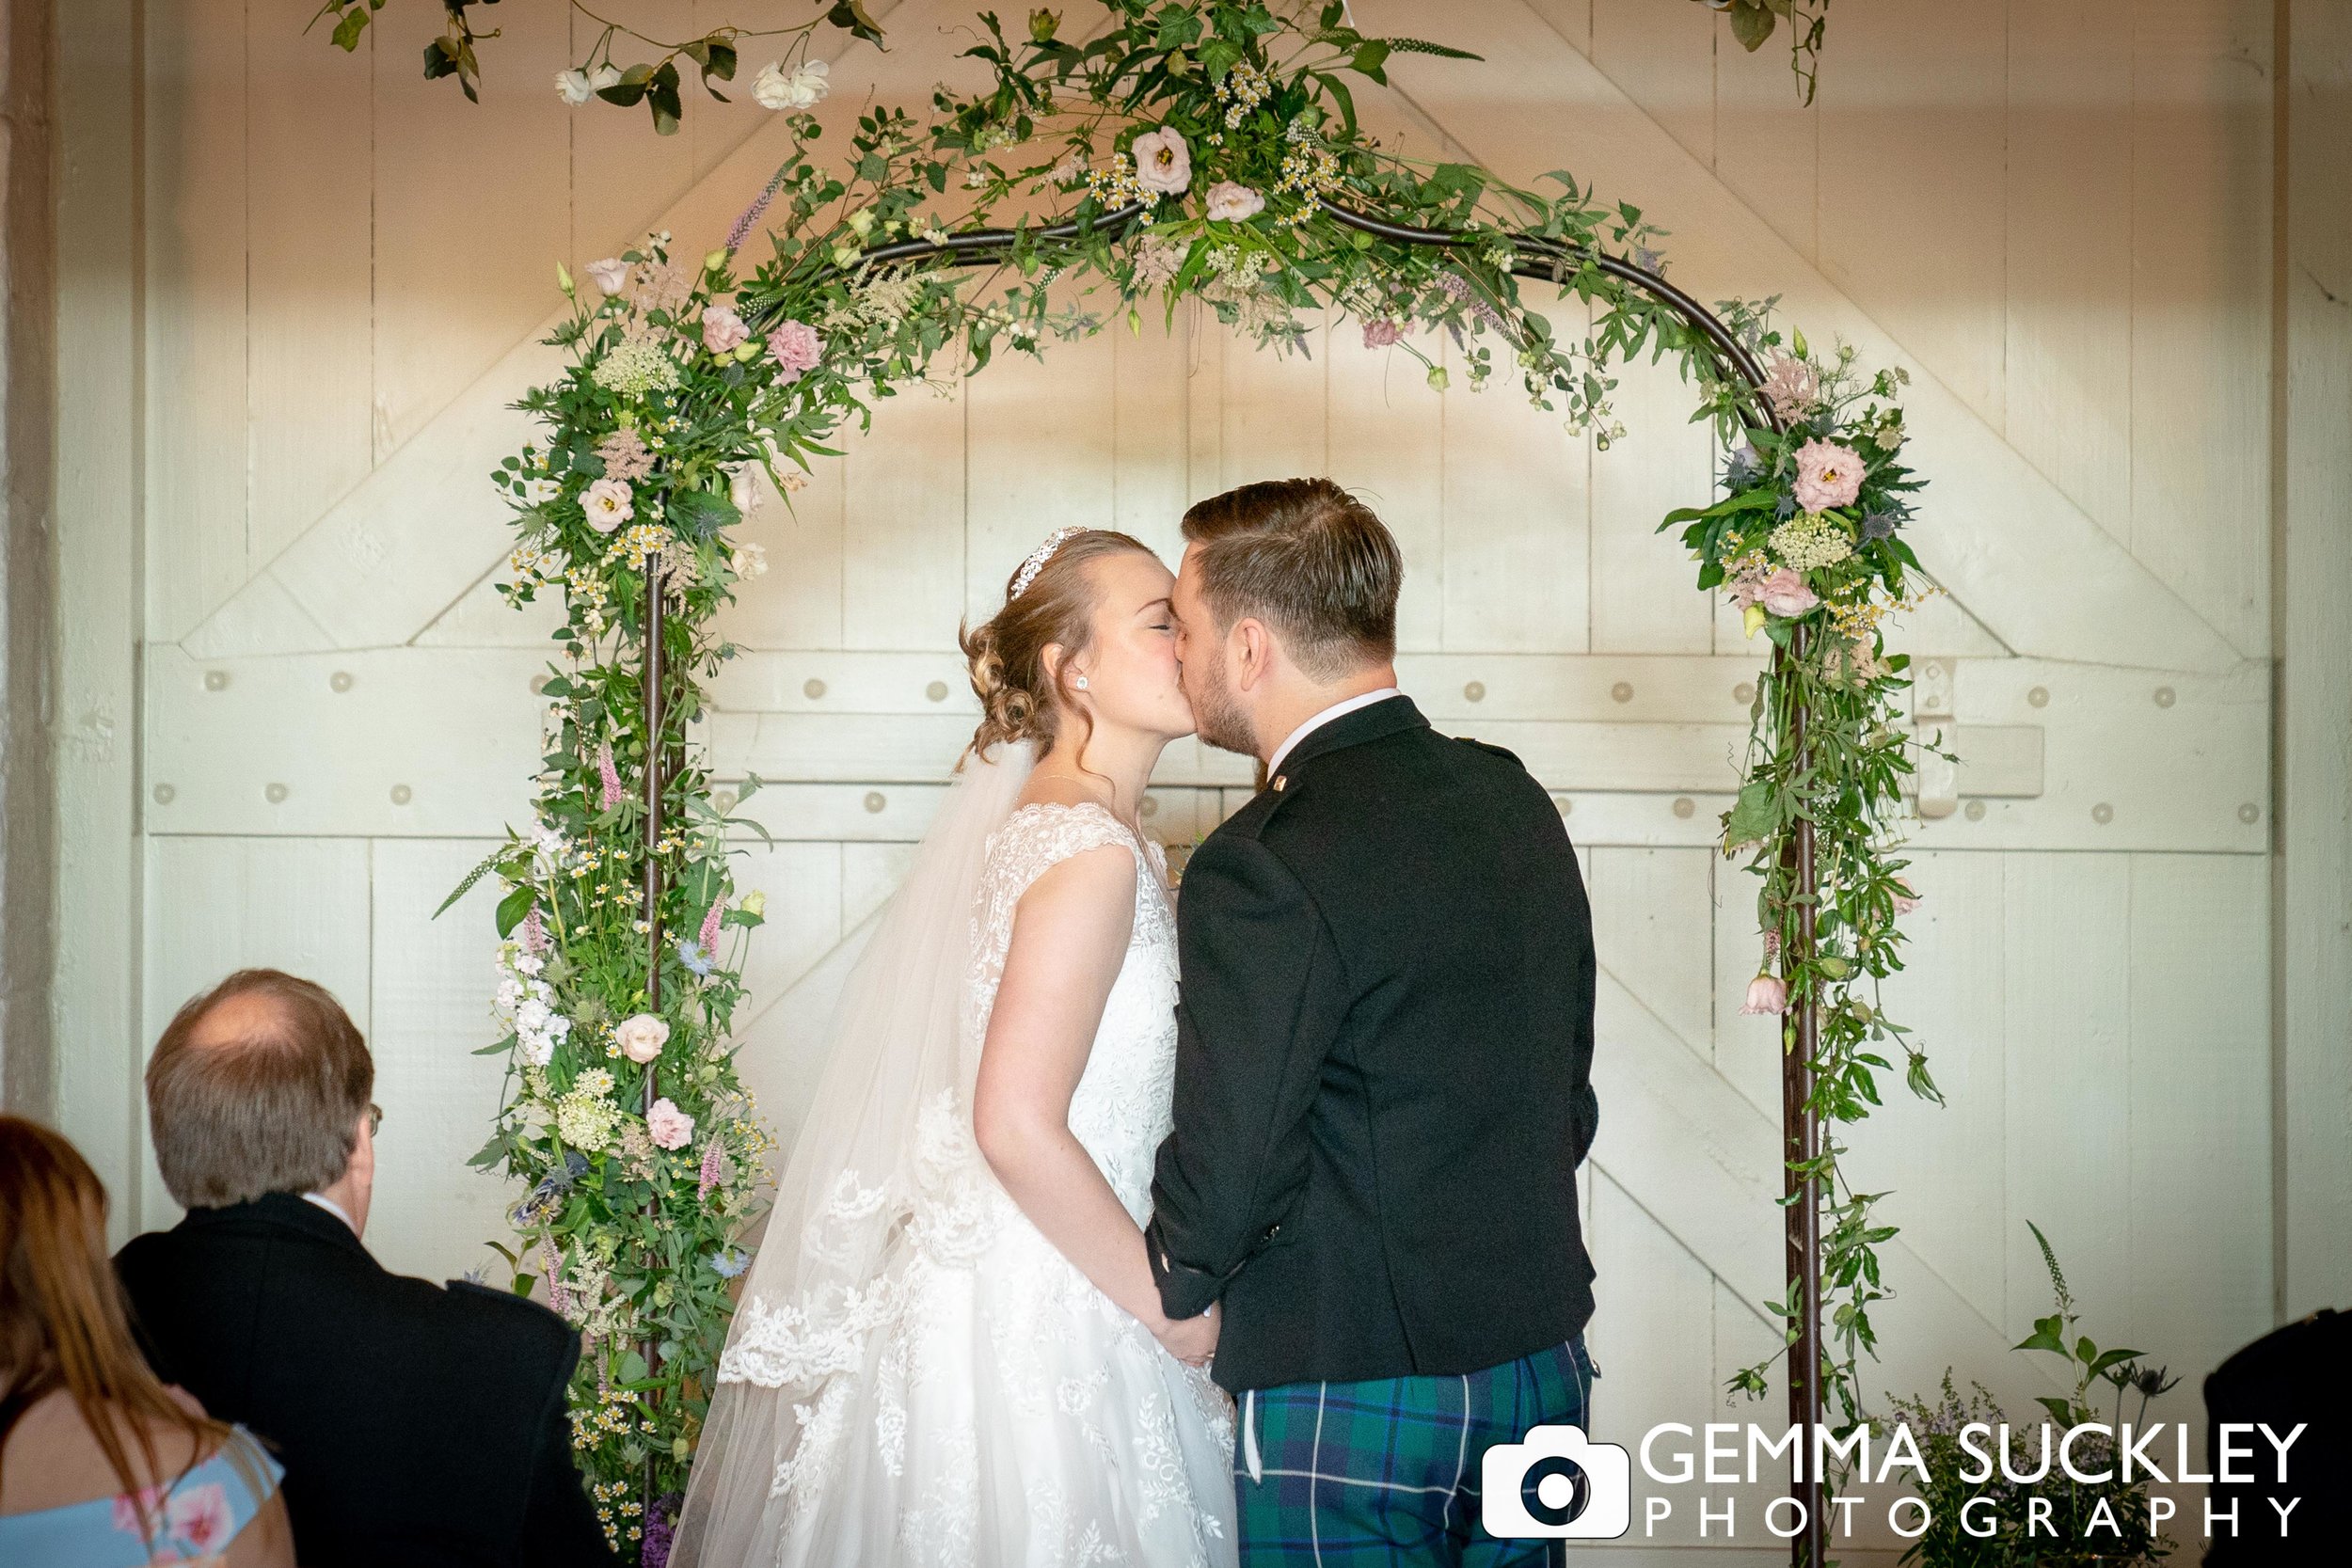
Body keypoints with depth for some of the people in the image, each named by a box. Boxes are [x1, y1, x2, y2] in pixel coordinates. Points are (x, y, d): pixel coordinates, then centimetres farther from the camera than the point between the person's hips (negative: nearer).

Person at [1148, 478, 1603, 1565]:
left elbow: (1224, 1177, -17)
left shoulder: (1263, 870, -20)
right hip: (1543, 1371, 7)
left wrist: (1173, 1280, 3)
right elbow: (1568, 1100, 11)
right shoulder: (1515, 802, 4)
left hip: (1348, 1399, -7)